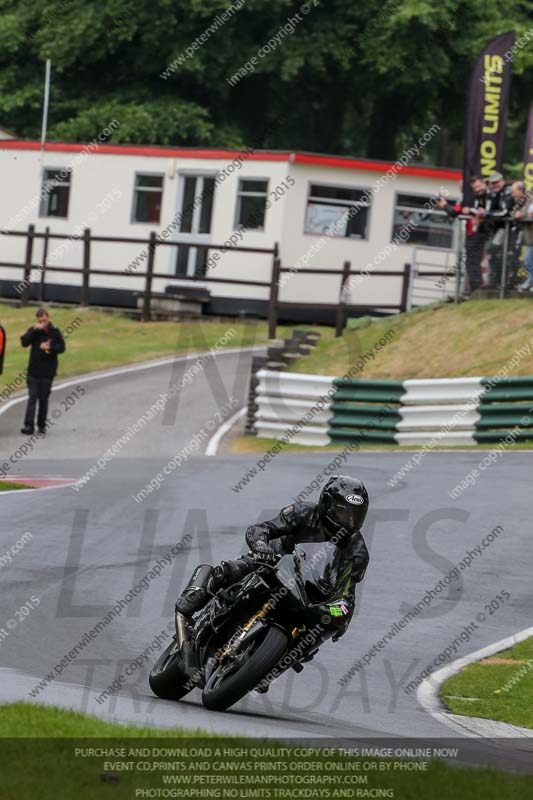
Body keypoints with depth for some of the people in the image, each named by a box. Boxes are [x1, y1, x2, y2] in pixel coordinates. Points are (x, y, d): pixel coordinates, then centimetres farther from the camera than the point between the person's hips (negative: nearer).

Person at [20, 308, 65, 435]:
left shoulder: (55, 332, 1)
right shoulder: (33, 331, 4)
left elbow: (61, 348, 0)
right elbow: (24, 342, -10)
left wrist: (49, 347, -16)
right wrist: (34, 330, -18)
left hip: (48, 372, 0)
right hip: (33, 370, 0)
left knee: (43, 398, 6)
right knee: (32, 397, -7)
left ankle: (42, 425, 16)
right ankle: (29, 425, -12)